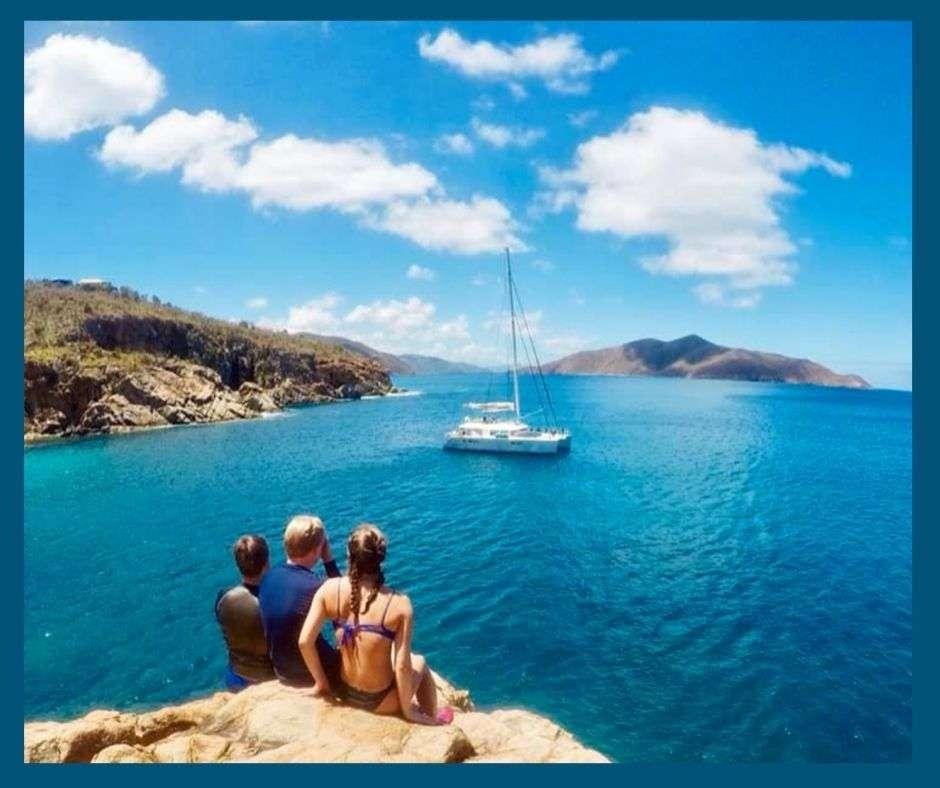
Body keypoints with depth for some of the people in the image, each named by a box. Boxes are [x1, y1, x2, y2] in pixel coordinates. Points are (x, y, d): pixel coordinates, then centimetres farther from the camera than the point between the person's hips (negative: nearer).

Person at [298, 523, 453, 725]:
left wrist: (321, 683, 3)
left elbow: (305, 642, -13)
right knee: (419, 663, 29)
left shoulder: (330, 589, -15)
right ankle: (432, 721, 48)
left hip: (342, 692, 3)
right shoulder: (399, 604, -23)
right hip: (380, 701, -3)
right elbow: (402, 666, -20)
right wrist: (407, 710, -4)